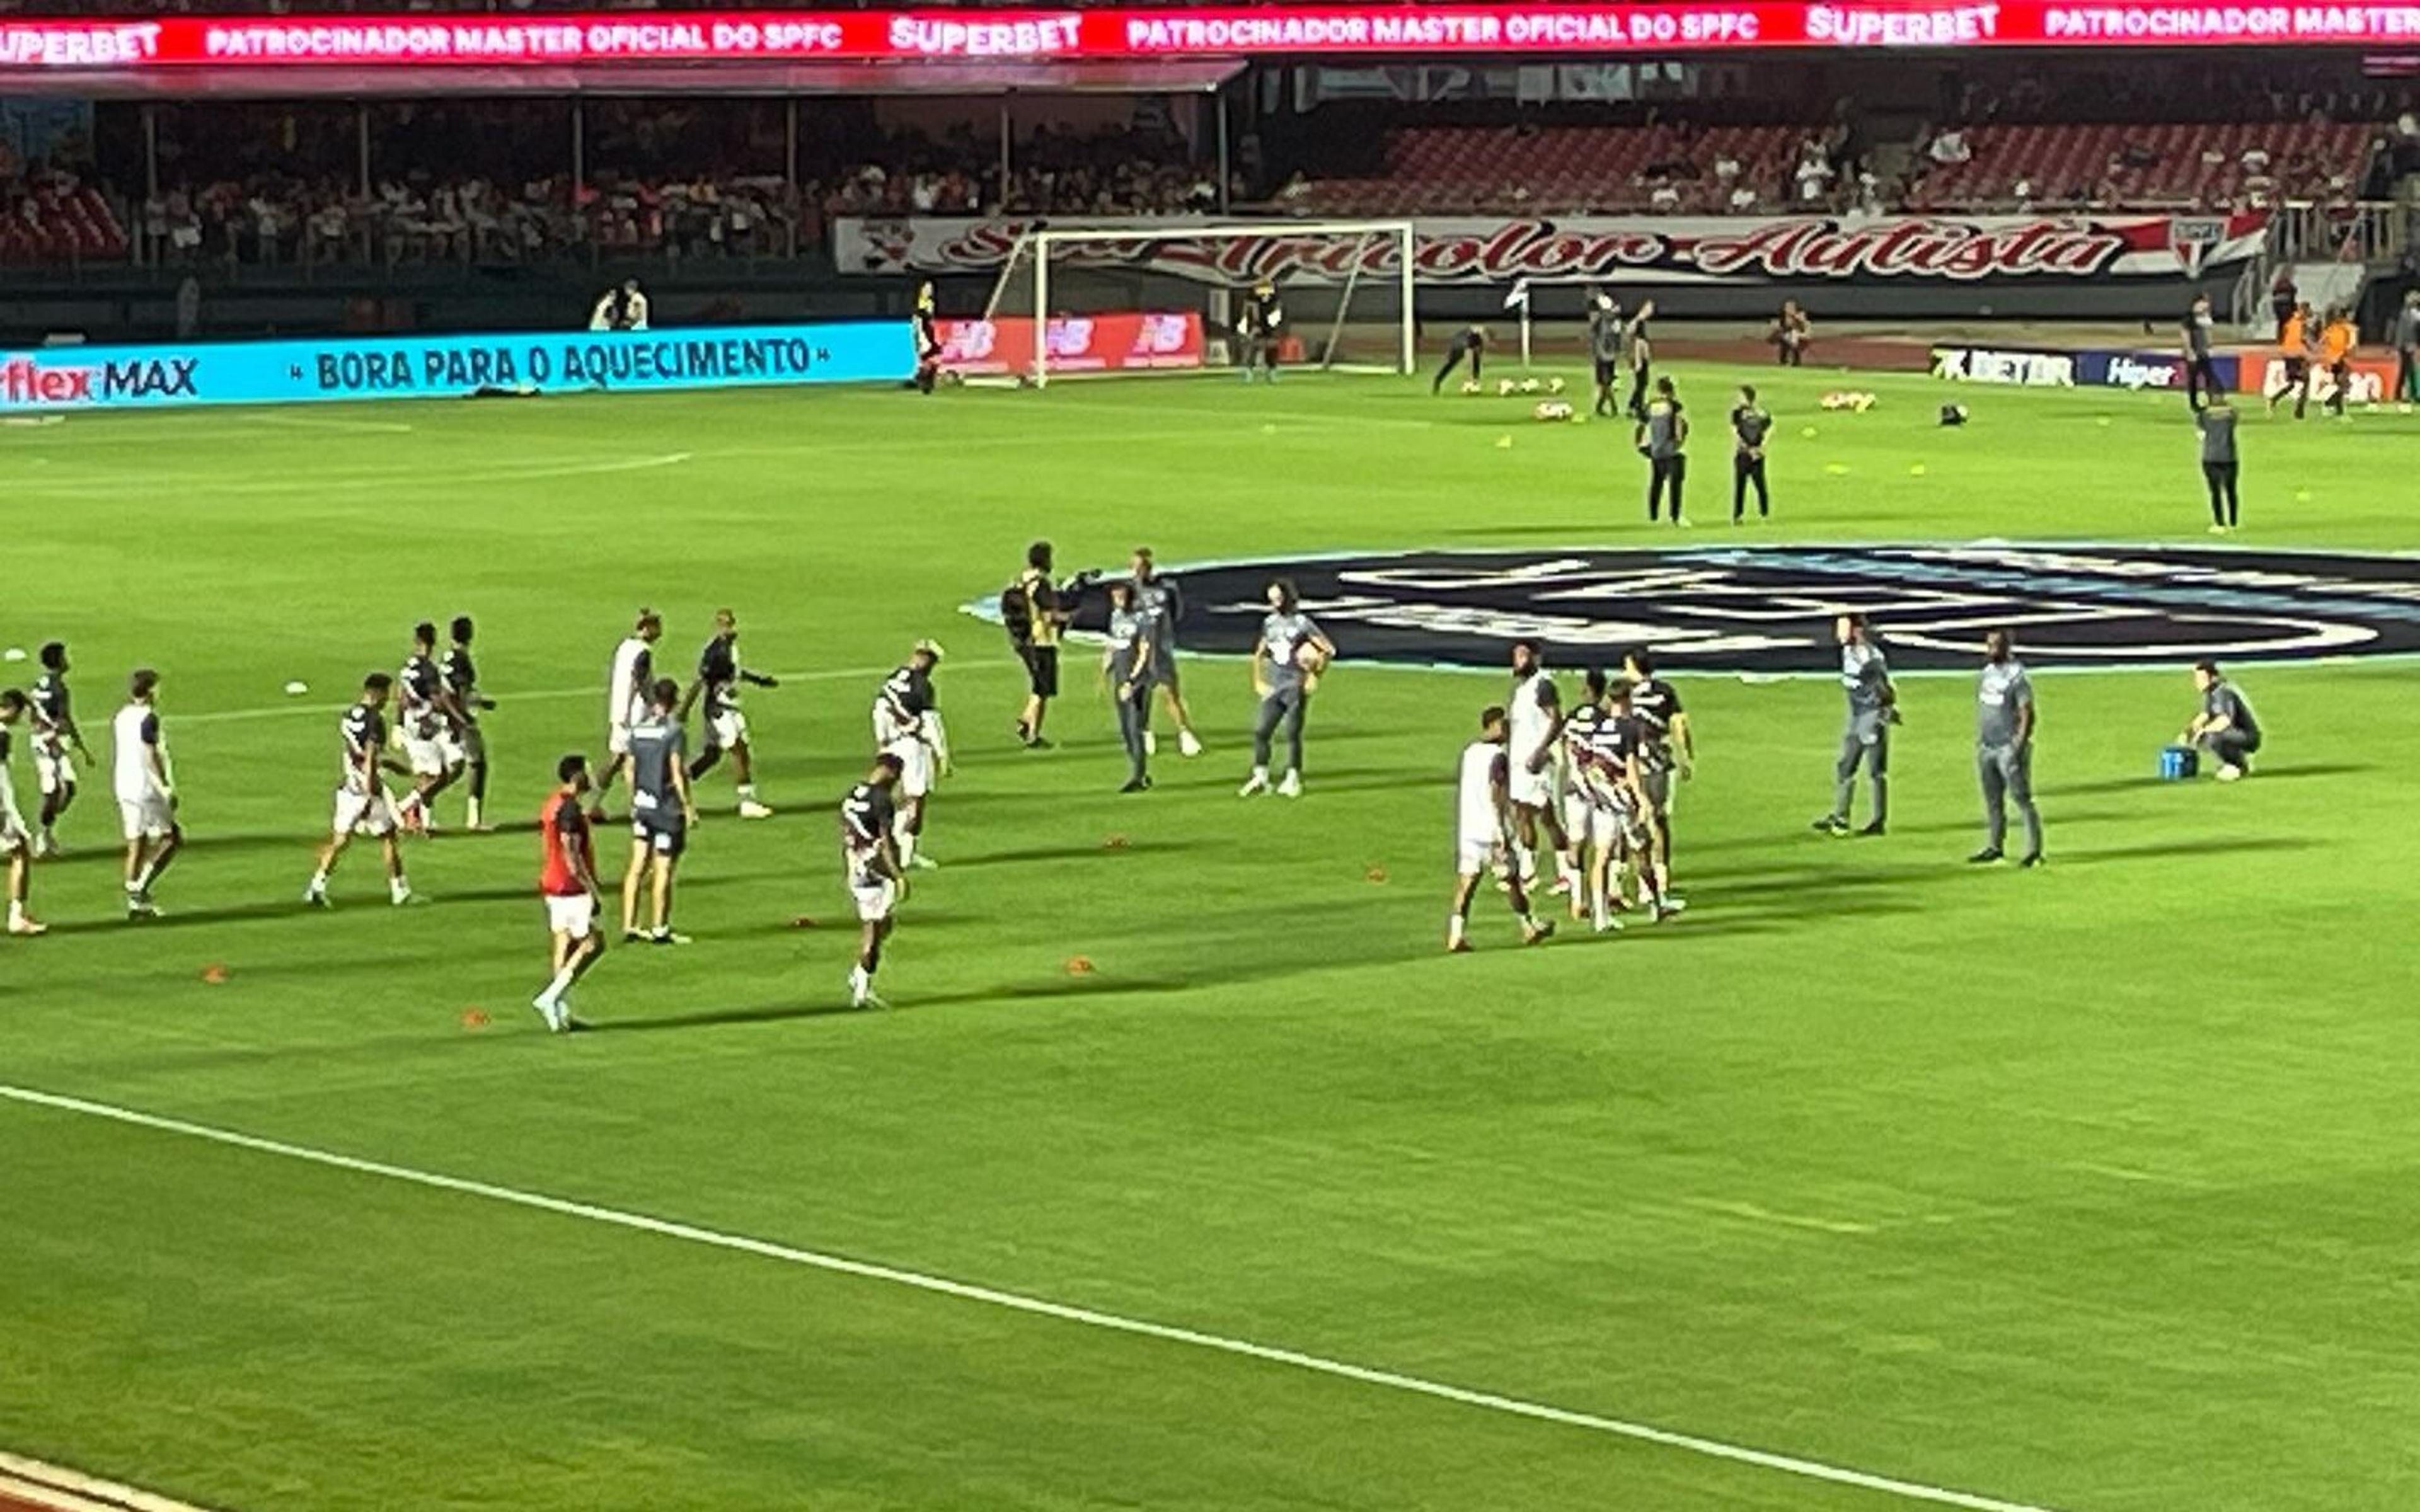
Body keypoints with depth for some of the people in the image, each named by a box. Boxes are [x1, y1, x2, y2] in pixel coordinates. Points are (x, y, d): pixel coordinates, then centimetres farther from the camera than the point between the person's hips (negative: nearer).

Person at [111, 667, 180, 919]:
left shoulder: (120, 718, 11)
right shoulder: (148, 718, -13)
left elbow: (114, 757, 16)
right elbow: (151, 756, -19)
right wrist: (166, 788, -16)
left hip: (125, 788, 8)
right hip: (148, 788, -8)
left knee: (135, 844, 10)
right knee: (170, 838, 1)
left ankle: (134, 902, 9)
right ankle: (141, 887, -9)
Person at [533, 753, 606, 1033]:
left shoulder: (550, 805, 12)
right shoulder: (570, 808, -18)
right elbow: (572, 855, -23)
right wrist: (594, 890, -20)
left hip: (552, 885, 10)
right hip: (572, 888, -10)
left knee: (563, 945, 11)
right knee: (593, 944, -3)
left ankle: (562, 1013, 12)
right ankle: (550, 998, -9)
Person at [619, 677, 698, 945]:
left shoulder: (637, 728, 5)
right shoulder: (673, 731, -13)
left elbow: (630, 770, 10)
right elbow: (677, 774, -16)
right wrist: (689, 806, -8)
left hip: (642, 805, 6)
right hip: (667, 807, -6)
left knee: (637, 866, 8)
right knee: (663, 870, 2)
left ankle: (629, 926, 8)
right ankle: (659, 930, 7)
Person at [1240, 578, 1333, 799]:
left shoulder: (1302, 623, -6)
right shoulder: (1270, 623, 12)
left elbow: (1328, 649, -5)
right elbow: (1260, 653, 24)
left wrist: (1315, 676, -9)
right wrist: (1258, 680, 15)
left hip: (1296, 687, -6)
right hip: (1274, 687, 6)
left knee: (1292, 733, -3)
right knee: (1260, 731, 0)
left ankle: (1293, 779, 6)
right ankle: (1260, 777, 8)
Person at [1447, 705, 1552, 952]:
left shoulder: (1469, 752, 12)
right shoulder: (1497, 756, -11)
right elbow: (1495, 794, -18)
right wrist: (1501, 833, -18)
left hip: (1466, 828, 6)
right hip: (1490, 828, -6)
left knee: (1466, 881, 2)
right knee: (1514, 878, 10)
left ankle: (1456, 934, -10)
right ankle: (1530, 927, 23)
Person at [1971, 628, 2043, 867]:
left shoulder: (2017, 676, -13)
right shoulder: (1988, 672, 12)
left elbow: (2027, 714, -16)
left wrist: (2019, 747, -21)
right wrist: (1979, 740, 17)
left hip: (2009, 747, -8)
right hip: (1987, 747, 8)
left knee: (2022, 799, -7)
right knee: (1992, 800, 13)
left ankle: (2034, 850, -6)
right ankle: (1994, 846, 21)